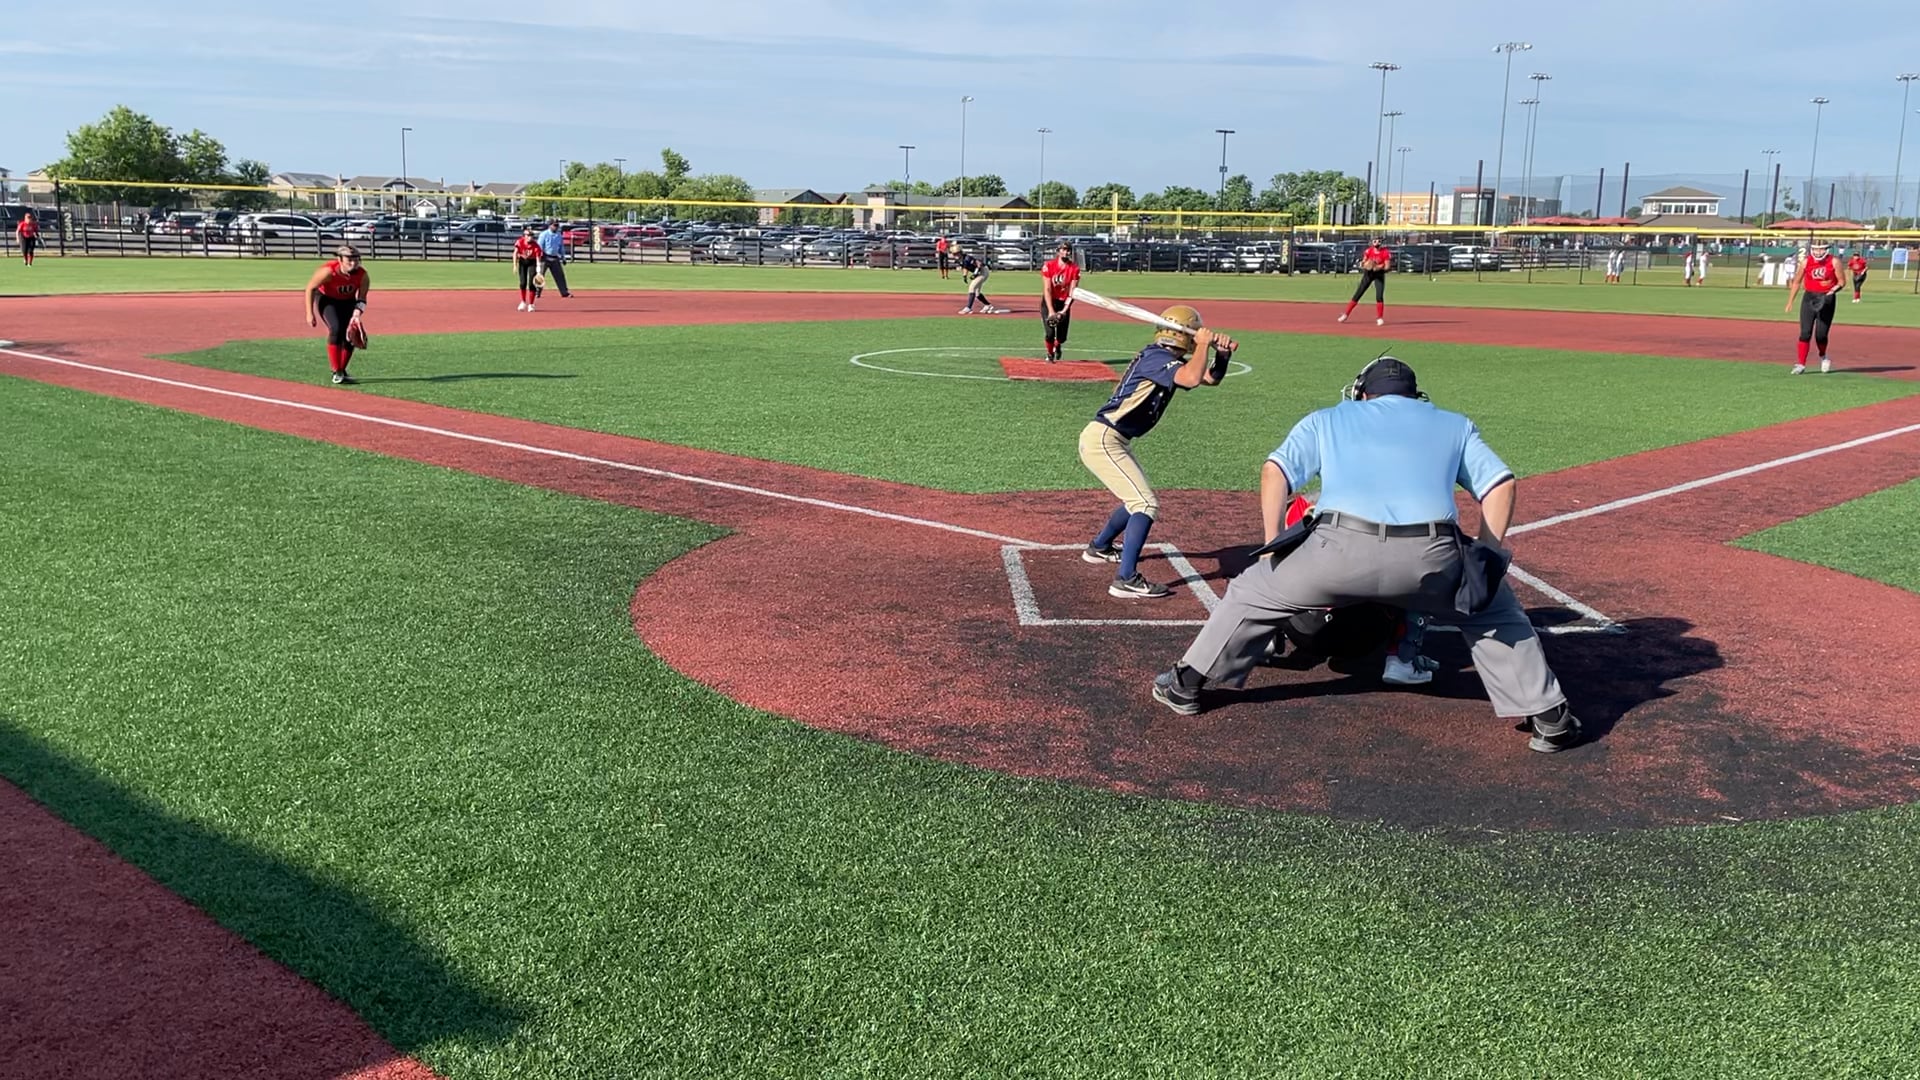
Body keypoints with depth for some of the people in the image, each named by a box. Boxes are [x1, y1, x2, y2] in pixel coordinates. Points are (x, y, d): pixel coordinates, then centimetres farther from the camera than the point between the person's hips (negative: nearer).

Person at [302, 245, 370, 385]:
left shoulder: (362, 275, -24)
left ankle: (342, 370, 19)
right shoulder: (328, 272, -33)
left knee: (351, 334, -3)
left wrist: (356, 314, -33)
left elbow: (362, 298, -15)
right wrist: (310, 314, -21)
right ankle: (337, 373, -17)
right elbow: (310, 288, -21)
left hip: (348, 302, 4)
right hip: (326, 299, -4)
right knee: (336, 329, -23)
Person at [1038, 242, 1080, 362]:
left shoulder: (1075, 268, -8)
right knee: (1050, 332, -15)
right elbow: (1047, 290, -14)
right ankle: (1050, 354, 13)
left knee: (1062, 336, 0)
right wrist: (1051, 311, -21)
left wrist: (1064, 310, -21)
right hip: (1049, 302, -2)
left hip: (1064, 304, 2)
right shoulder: (1049, 265, -12)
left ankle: (1057, 346, 37)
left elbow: (1072, 292, -10)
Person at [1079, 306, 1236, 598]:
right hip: (1102, 439, -10)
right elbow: (1192, 378, -33)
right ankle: (1126, 579, -20)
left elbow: (1211, 378, 16)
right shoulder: (1156, 356, -16)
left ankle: (1099, 548, 45)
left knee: (1137, 499, 26)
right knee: (1146, 503, -16)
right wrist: (1204, 344, -16)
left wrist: (1222, 354, -3)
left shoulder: (1169, 360, 12)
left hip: (1115, 441, 10)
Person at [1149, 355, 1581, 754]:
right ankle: (1548, 718, 26)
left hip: (1343, 549, -1)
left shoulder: (1326, 420, 29)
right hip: (1432, 557, 1)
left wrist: (1272, 545, 16)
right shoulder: (1455, 425, 32)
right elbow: (1500, 483, 20)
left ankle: (1186, 685, 29)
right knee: (1495, 612, 30)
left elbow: (1275, 470, 14)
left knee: (1252, 592, 24)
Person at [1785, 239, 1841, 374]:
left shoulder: (1834, 262, -5)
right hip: (1809, 298, 1)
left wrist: (1834, 290, -21)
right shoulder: (1806, 262, 0)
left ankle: (1823, 357, 29)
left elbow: (1841, 281, -1)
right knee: (1805, 333, -6)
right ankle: (1801, 364, -2)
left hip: (1827, 299, -1)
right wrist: (1790, 301, 8)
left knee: (1821, 334, -1)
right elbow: (1796, 282, 9)